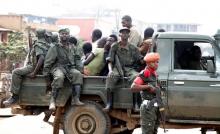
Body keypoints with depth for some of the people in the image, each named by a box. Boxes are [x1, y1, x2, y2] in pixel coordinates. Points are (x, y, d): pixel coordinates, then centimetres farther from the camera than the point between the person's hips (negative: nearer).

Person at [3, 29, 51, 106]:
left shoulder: (38, 45, -15)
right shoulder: (47, 45, 12)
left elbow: (41, 58, -29)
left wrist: (34, 73, -28)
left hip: (36, 67, -10)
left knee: (16, 72, -19)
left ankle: (15, 96, -21)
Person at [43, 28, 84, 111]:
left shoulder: (72, 48, 19)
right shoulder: (55, 48, 5)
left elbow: (77, 59, 23)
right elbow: (48, 61, 1)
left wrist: (80, 68, 5)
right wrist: (46, 74, -7)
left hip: (70, 68, 4)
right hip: (58, 67, -4)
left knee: (78, 74, -30)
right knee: (59, 77, -38)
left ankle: (75, 99, -36)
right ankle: (52, 101, -34)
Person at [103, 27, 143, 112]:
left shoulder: (133, 48, 13)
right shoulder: (115, 46, 9)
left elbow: (140, 59, 8)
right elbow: (110, 60, 3)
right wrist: (110, 70, -15)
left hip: (129, 69, 1)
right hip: (117, 68, -1)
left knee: (136, 77, -33)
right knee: (110, 77, -35)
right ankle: (109, 103, -33)